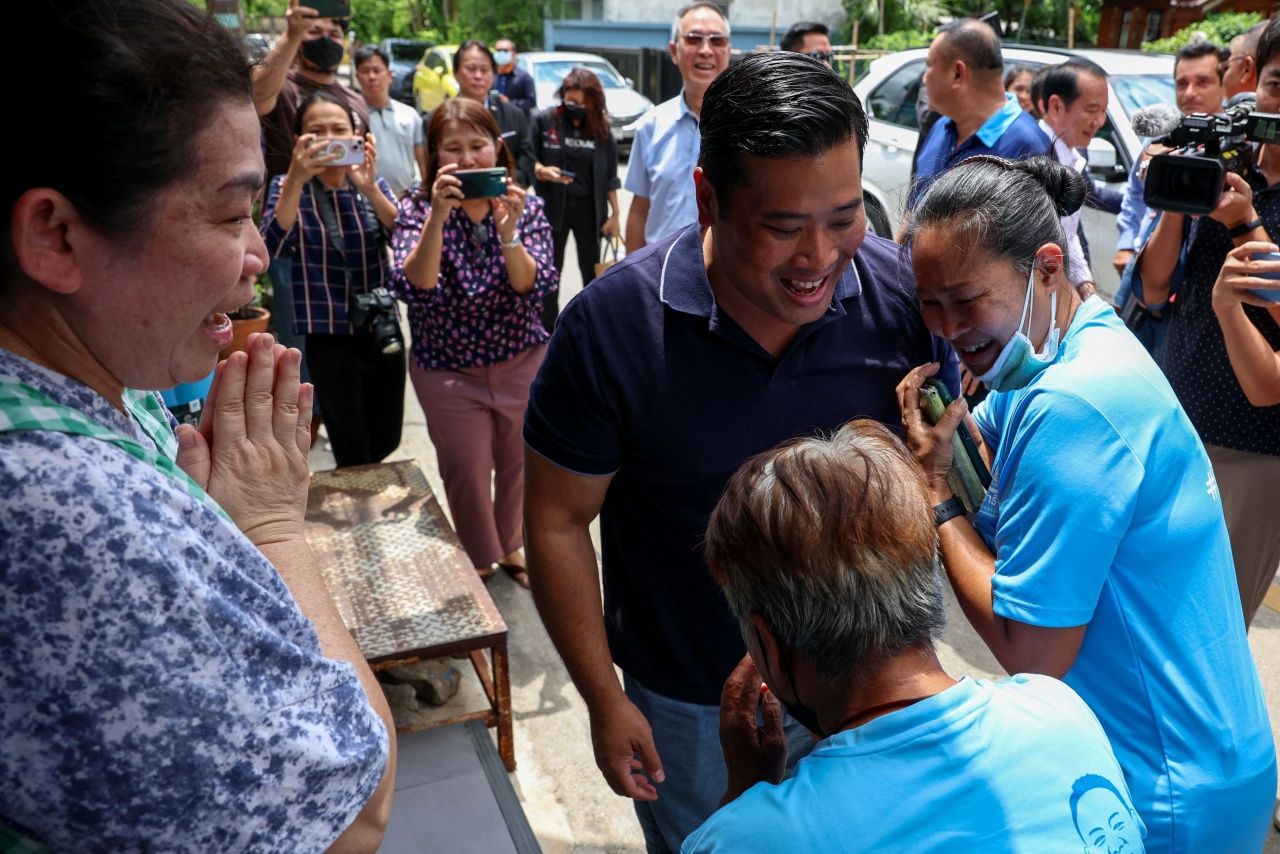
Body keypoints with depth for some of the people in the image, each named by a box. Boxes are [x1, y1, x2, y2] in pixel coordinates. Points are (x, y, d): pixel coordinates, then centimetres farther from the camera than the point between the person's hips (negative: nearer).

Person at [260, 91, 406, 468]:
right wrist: (296, 180, -31)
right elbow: (272, 247, -21)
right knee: (353, 453, 1)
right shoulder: (287, 187, -3)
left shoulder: (371, 182, 5)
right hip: (330, 336, -3)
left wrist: (369, 188, -29)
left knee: (387, 439, 16)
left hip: (383, 328, 4)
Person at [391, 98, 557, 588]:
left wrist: (507, 232, -35)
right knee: (467, 473, 9)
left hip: (523, 364, 2)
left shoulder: (526, 206, -6)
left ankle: (511, 550, 43)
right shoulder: (418, 208, -9)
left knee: (519, 466, 17)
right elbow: (413, 286, -24)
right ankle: (480, 564, 34)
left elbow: (535, 288, -19)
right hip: (448, 372, -1)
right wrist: (438, 216, -36)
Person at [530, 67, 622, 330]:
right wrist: (541, 171, -23)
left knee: (592, 270, 11)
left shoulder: (601, 127, 1)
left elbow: (609, 174, 3)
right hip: (554, 207, -1)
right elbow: (528, 160, -1)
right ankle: (549, 329, 19)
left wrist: (614, 214, 2)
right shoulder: (544, 121, -5)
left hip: (590, 209, 1)